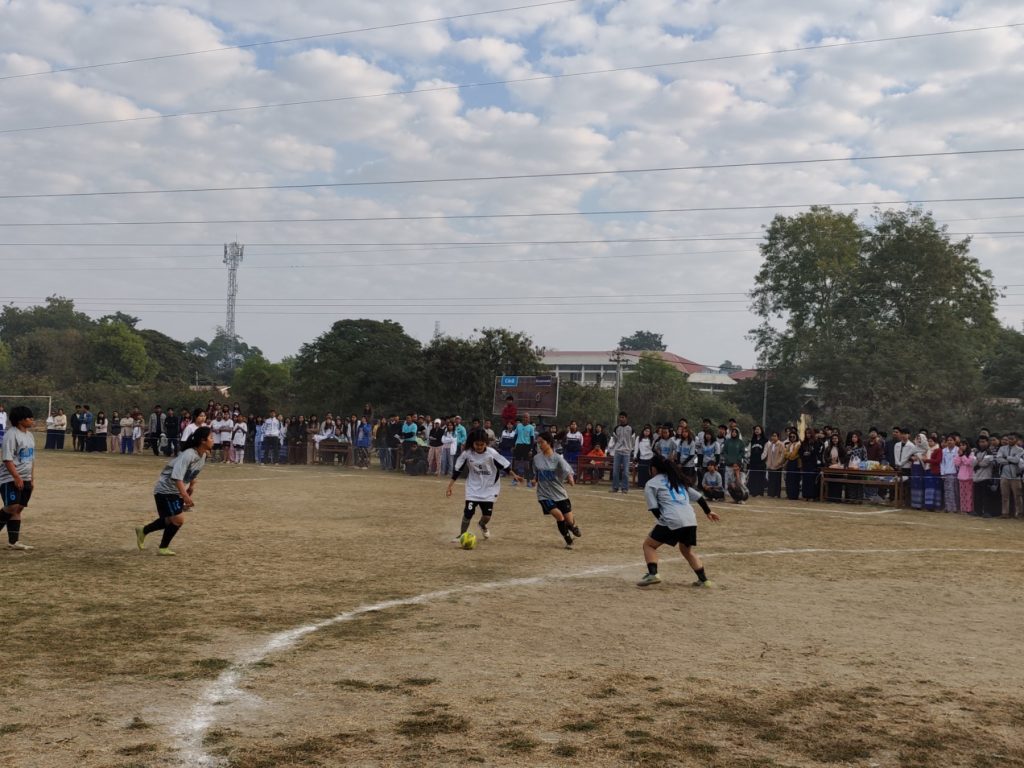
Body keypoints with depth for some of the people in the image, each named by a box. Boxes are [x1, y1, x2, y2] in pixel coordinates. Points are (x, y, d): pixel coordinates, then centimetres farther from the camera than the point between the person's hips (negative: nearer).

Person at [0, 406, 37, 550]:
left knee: (18, 509, 7)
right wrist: (17, 477, -22)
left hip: (25, 480, 8)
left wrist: (32, 479, 15)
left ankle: (13, 541, 10)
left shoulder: (29, 435, 12)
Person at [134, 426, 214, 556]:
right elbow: (176, 477, -37)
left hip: (177, 491, 9)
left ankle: (143, 531, 39)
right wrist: (185, 496, -42)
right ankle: (163, 548, 7)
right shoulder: (188, 455, -29)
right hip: (165, 489, -9)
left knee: (171, 520, 18)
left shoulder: (203, 455, -2)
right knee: (178, 519, -12)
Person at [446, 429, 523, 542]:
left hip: (489, 488, -1)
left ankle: (482, 525, 34)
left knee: (487, 515, -3)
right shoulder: (467, 454, -13)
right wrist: (450, 487, -4)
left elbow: (505, 466, -9)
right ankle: (462, 535, 14)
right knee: (468, 512, -8)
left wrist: (514, 475, -21)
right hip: (473, 488, 1)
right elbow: (456, 470, -4)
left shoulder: (492, 454, -18)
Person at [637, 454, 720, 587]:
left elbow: (654, 508, -2)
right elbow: (697, 496, 25)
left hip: (671, 521, -6)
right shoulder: (679, 479, 26)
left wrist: (661, 520, 4)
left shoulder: (651, 484, 9)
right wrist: (708, 511, 32)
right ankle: (703, 579, 19)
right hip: (691, 521, 6)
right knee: (687, 550, 27)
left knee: (648, 544, 11)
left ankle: (652, 574, -8)